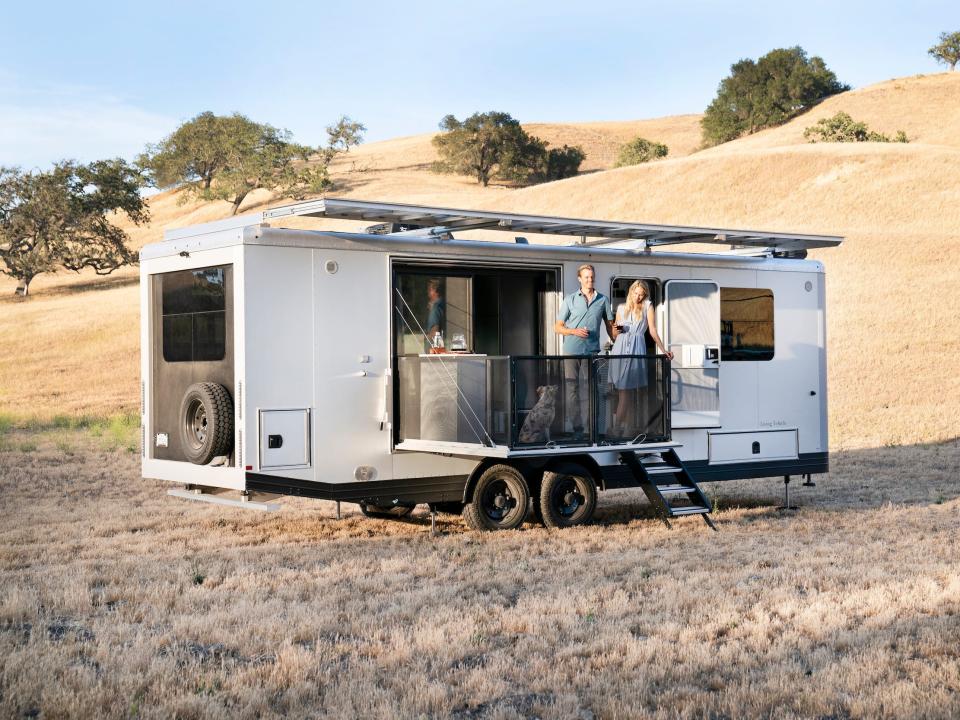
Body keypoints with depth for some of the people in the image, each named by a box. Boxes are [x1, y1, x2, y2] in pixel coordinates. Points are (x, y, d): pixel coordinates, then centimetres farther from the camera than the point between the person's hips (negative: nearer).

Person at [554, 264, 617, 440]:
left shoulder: (603, 300, 10)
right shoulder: (570, 300, 7)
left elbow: (610, 326, 18)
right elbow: (558, 327, 8)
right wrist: (574, 331, -9)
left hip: (592, 351, 1)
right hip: (572, 351, -1)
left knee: (590, 389, 0)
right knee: (572, 389, -2)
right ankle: (576, 428, 2)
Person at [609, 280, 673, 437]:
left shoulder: (647, 306, 10)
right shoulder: (621, 308, 16)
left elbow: (653, 331, 6)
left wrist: (663, 350, -1)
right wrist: (616, 329, -1)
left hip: (636, 348, -2)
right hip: (620, 347, 2)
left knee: (626, 388, -7)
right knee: (623, 389, -1)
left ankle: (618, 425, -7)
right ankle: (625, 422, 6)